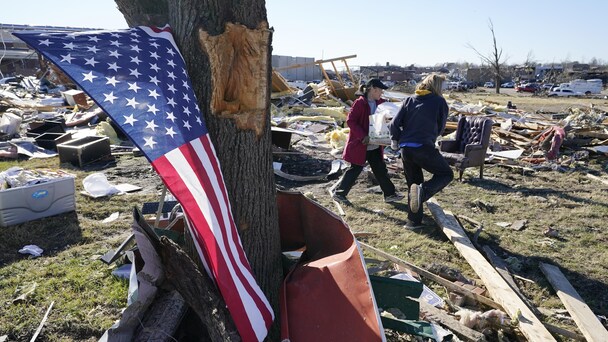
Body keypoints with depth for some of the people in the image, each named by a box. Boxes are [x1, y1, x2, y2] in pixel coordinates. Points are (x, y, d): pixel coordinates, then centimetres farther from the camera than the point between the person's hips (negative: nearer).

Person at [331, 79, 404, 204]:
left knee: (381, 169, 12)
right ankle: (338, 192, 16)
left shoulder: (380, 103, 7)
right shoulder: (359, 103, -15)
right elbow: (350, 121, -20)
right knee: (355, 169, 2)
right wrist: (363, 136, -25)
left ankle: (390, 194, 23)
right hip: (360, 145, -7)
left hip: (375, 146, 7)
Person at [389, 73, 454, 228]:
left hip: (405, 149, 5)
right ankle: (423, 190, -16)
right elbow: (440, 128, 11)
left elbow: (395, 123, 5)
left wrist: (395, 140, 21)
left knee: (413, 184, 19)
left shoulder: (409, 100, 11)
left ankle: (414, 221, 20)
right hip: (424, 148, -5)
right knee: (446, 174, 13)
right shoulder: (439, 101, 3)